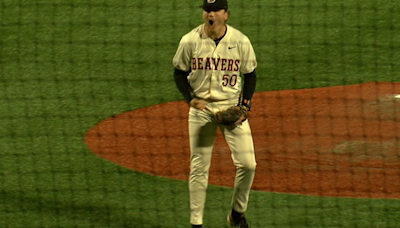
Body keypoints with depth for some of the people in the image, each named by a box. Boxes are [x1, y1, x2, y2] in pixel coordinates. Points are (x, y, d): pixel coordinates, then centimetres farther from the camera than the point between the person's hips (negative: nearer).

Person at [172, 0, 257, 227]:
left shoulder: (241, 42, -4)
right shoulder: (190, 41, -5)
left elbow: (250, 75, 6)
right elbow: (179, 72, 5)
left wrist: (245, 105, -6)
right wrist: (190, 98, -10)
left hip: (232, 107, 0)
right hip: (201, 107, 0)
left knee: (247, 164, -7)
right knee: (199, 167, 1)